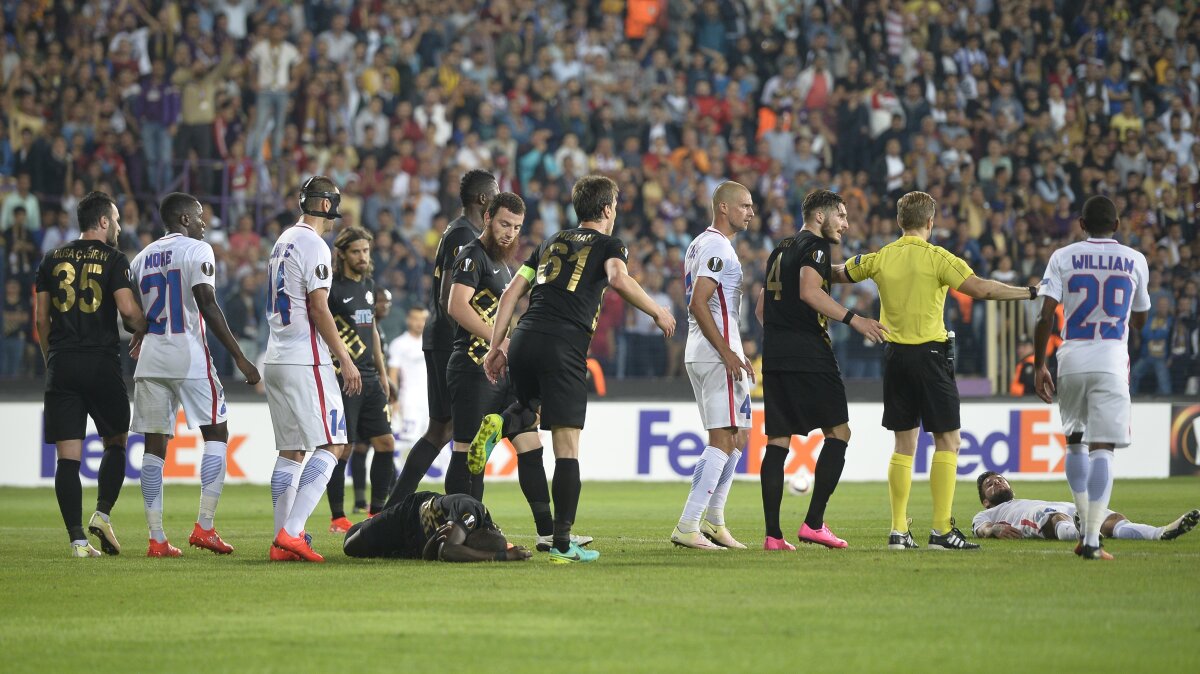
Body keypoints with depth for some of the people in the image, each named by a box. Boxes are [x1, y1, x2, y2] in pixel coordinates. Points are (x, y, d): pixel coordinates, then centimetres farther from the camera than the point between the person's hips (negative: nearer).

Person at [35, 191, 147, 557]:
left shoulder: (53, 260, 12)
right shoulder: (113, 259, -1)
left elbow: (41, 317, 11)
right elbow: (127, 309, -12)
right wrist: (146, 329, 7)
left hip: (61, 364, 3)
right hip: (102, 362, -3)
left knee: (68, 456, -1)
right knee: (116, 443, 16)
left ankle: (77, 538, -7)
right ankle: (102, 514, -1)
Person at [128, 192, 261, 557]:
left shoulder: (142, 258, 16)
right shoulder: (196, 251, -3)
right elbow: (208, 307, -13)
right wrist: (240, 358, -12)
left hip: (150, 361, 6)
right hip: (188, 356, -6)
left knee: (154, 445, 5)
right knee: (216, 434, 5)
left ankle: (156, 538, 1)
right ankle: (204, 527, -6)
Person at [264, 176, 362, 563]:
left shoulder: (283, 243, 18)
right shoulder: (312, 245, -11)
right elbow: (318, 309, -16)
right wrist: (345, 360, -13)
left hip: (276, 359, 9)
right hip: (305, 362, -9)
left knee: (289, 452, 10)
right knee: (329, 447, -8)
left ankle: (282, 543, 5)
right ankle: (291, 532, -18)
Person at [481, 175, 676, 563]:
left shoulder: (551, 244, 26)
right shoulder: (608, 245, 10)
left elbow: (511, 293, 21)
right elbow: (619, 279, -12)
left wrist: (496, 346, 21)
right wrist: (657, 312, -1)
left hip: (523, 342, 5)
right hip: (563, 349, -5)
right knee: (567, 448, -4)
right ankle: (561, 543, -8)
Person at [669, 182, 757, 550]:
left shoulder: (701, 245, 19)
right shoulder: (717, 248, -12)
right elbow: (698, 304, -21)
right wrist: (727, 353, -22)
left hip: (699, 354, 10)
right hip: (716, 355, -10)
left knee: (737, 437, 17)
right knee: (724, 440, -10)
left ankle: (713, 520, 18)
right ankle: (688, 526, -14)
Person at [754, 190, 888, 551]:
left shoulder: (780, 250, 22)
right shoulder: (814, 246, -5)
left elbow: (761, 308, 27)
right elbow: (809, 291, -22)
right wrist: (853, 319, -25)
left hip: (774, 357, 8)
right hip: (809, 356, -8)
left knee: (778, 440, 6)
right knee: (838, 432, -1)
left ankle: (773, 533, 0)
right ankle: (813, 523, -10)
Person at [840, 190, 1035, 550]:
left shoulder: (879, 258, 5)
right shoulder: (937, 258, -9)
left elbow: (839, 274, 21)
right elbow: (980, 288, -18)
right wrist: (1030, 292, -12)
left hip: (895, 355, 5)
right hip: (930, 355, -5)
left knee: (904, 444, 11)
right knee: (947, 441, 0)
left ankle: (898, 530, 8)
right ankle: (941, 529, -6)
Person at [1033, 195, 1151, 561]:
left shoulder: (1063, 258, 2)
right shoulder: (1134, 261, 5)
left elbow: (1045, 315, -5)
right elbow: (1140, 321, 17)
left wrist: (1038, 366, 2)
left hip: (1072, 359, 1)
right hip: (1111, 361, -1)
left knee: (1074, 440, 19)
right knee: (1101, 448, -4)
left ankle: (1085, 525, 16)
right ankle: (1092, 539, -11)